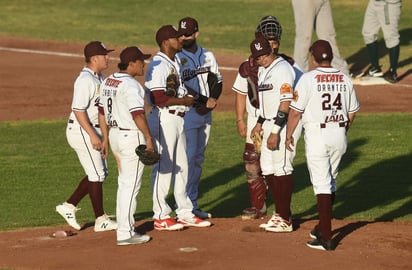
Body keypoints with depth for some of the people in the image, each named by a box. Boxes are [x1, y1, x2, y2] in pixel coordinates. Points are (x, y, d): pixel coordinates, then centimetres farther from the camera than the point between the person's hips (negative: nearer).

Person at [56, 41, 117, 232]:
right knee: (97, 175, -4)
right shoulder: (85, 80, -19)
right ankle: (101, 220, 3)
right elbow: (78, 110, -24)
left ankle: (69, 206, 20)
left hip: (93, 130, 10)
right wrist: (93, 136, -26)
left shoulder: (99, 78, 11)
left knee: (100, 173, 14)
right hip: (82, 131, -10)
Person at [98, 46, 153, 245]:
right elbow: (137, 114, -23)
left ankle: (123, 226, 24)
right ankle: (125, 233, -3)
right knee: (131, 185, -5)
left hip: (115, 135, 9)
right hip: (132, 137, -9)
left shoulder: (108, 82, 10)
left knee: (124, 183, 19)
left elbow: (102, 111, 15)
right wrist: (148, 137, -18)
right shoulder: (130, 85, -18)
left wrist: (105, 138, 20)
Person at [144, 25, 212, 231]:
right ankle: (161, 216, 3)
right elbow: (159, 98, -23)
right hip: (164, 119, -10)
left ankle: (185, 212, 24)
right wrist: (184, 101, -14)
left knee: (181, 166, 15)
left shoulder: (175, 61, 14)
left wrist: (190, 98, 6)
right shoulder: (158, 65, -17)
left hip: (178, 118, 10)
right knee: (163, 167, -4)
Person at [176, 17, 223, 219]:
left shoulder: (208, 56, 12)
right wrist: (202, 102, -22)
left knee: (198, 159, 11)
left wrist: (213, 98, -8)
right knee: (188, 158, -10)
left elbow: (217, 80, 12)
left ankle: (192, 205, 18)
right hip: (186, 113, -7)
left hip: (205, 114, 7)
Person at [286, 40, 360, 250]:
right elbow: (352, 113, 11)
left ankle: (326, 237, -8)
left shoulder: (308, 79, -10)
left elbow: (295, 111, -10)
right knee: (330, 181, 19)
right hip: (339, 134, 5)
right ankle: (323, 227, 30)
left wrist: (288, 136, 3)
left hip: (317, 135, -5)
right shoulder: (345, 79, 4)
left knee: (322, 184, -4)